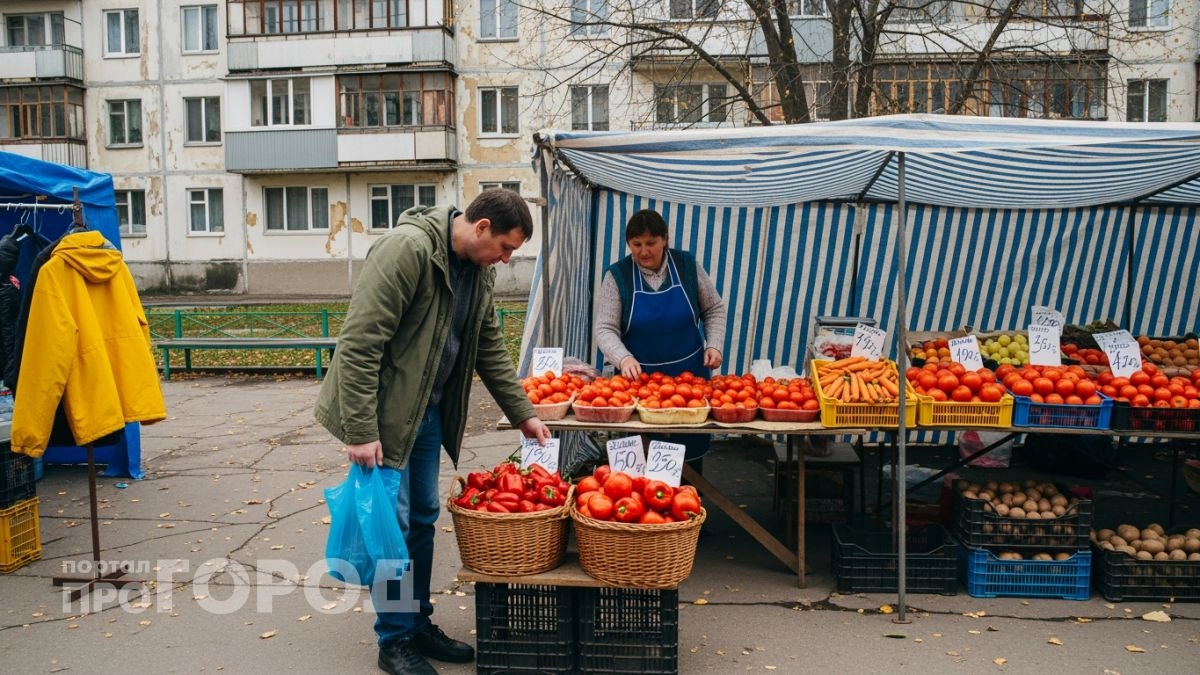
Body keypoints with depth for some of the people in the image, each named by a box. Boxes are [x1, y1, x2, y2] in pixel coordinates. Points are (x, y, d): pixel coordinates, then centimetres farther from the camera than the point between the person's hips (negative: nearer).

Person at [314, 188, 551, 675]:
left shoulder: (478, 270, 4)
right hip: (383, 412, -8)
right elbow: (359, 343, -24)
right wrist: (361, 430, -25)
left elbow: (490, 347, 14)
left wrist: (523, 414, 11)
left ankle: (418, 625, 28)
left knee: (423, 519, 14)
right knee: (393, 523, -1)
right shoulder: (408, 249, -23)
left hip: (429, 411, 8)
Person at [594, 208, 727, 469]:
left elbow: (714, 309, 9)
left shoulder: (687, 265, -2)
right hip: (639, 377, -1)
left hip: (690, 373, 1)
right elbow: (605, 329, -10)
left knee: (690, 449, 8)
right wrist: (623, 359, -27)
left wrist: (714, 345, -5)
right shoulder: (617, 275, -7)